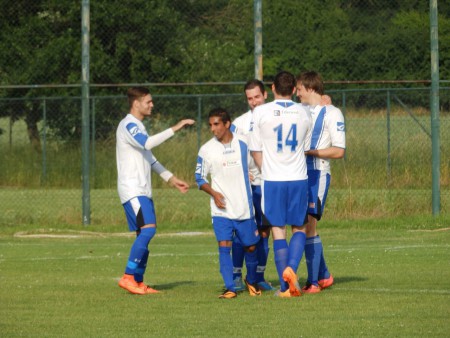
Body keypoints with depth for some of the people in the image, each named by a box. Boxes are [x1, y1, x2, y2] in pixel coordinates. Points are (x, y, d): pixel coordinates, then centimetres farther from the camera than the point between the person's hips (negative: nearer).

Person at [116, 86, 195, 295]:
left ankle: (138, 283, 8)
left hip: (143, 191, 10)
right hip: (132, 189, -10)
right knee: (148, 229, -21)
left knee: (144, 234, 6)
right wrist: (175, 129, -29)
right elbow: (147, 143, -29)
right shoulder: (128, 125, -11)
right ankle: (128, 277, -20)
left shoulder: (138, 127, 21)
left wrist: (171, 178, 24)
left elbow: (149, 158, 28)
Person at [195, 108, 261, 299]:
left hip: (244, 209, 1)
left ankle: (251, 281, 32)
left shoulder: (243, 144, 1)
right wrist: (213, 193, -11)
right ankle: (229, 288, -10)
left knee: (251, 247, 8)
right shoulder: (206, 150, 0)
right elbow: (200, 178, 6)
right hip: (221, 209, -1)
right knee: (224, 246, -14)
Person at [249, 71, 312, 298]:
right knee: (299, 228, 13)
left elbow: (255, 150, 1)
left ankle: (285, 287, 1)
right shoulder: (303, 113, 4)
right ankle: (291, 268, -13)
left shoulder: (261, 112, -4)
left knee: (278, 231, 3)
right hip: (299, 179, 2)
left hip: (272, 179, -2)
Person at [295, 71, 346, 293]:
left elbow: (339, 151, -11)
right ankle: (324, 276, 21)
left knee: (308, 226, -12)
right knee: (304, 227, 10)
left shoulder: (332, 114, -6)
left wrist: (309, 151, -14)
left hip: (317, 175, -8)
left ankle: (313, 282, -9)